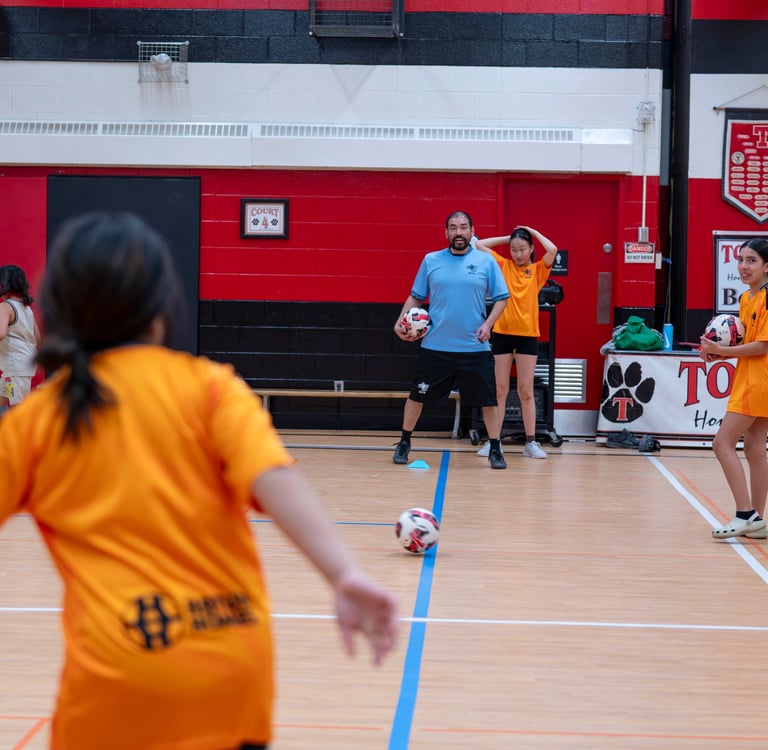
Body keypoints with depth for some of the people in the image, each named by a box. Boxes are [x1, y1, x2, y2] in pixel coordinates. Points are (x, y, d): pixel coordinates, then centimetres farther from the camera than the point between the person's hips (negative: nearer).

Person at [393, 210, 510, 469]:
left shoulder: (486, 262, 1)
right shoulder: (431, 261, 4)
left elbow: (501, 298, 3)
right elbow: (416, 297, 10)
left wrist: (488, 324, -11)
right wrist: (401, 322, -3)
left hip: (475, 348, -1)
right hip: (435, 347, 1)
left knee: (487, 399, 1)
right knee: (417, 396, 8)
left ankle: (495, 450, 13)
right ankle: (404, 444, 25)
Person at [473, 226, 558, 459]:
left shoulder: (538, 270, 3)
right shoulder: (503, 266, 6)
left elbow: (552, 250, -15)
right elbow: (479, 245, 3)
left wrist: (533, 232, -1)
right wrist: (508, 238, 6)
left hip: (527, 335, -1)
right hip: (502, 333, 1)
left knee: (526, 391, 5)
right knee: (500, 390, 5)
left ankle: (531, 442, 9)